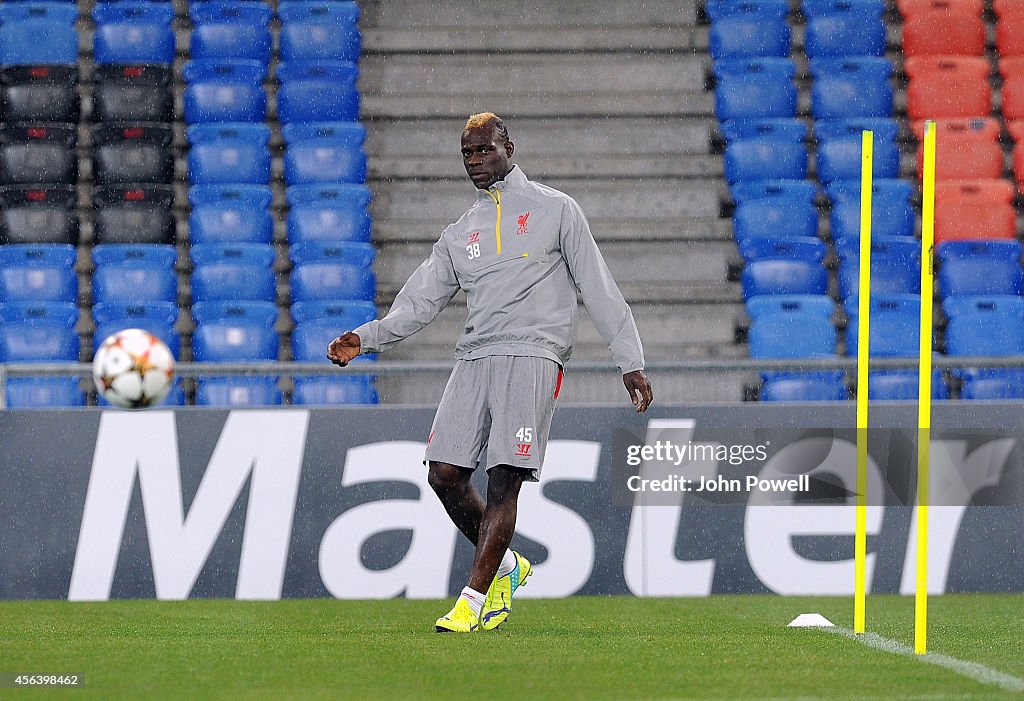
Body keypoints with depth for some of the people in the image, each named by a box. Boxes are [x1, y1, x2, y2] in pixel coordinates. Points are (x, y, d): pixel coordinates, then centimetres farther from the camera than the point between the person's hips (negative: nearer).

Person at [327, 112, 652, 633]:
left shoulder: (555, 210, 9)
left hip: (532, 355, -5)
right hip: (474, 356, 5)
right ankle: (505, 566, 18)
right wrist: (363, 339, 0)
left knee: (504, 479, -14)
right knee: (444, 475, -5)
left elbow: (599, 290, 8)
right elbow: (418, 304, 17)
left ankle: (472, 601, -13)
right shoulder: (459, 234, 21)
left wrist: (630, 363, 3)